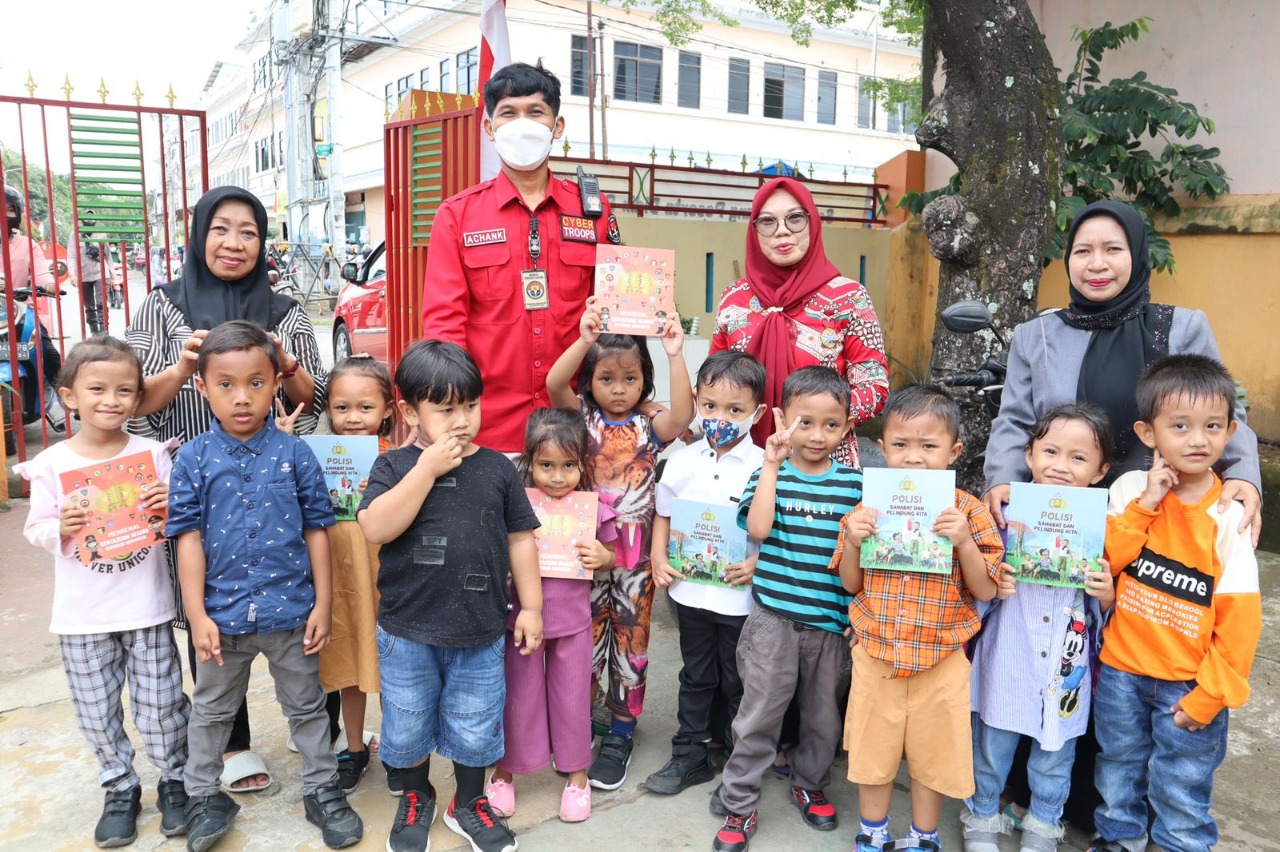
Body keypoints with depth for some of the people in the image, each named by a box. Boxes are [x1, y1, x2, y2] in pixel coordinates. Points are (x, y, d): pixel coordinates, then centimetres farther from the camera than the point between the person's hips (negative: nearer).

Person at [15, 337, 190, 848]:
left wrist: (171, 507, -19)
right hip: (82, 614, 1)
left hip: (147, 609, -1)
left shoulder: (152, 455, -3)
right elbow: (35, 531, 1)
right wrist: (60, 529, -19)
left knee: (159, 706, 8)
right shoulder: (52, 465, -4)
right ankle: (120, 788, 34)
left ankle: (175, 781, 30)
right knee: (96, 712, 13)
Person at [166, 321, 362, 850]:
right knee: (212, 709, 19)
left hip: (291, 610, 0)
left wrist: (322, 604, -3)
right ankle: (204, 795, 39)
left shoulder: (295, 454, -6)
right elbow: (189, 538, -5)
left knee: (306, 706, 15)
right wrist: (197, 615, -8)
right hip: (223, 613, 1)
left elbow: (316, 530, -2)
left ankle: (322, 790, 31)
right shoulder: (193, 459, -5)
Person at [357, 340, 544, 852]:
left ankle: (469, 804, 38)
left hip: (481, 633, 1)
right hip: (406, 632, -1)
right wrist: (428, 469, -23)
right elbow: (375, 528, -22)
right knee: (406, 727, 17)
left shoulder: (497, 468, -1)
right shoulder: (394, 467, -6)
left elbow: (519, 538, 5)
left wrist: (530, 605, 4)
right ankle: (416, 799, 43)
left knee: (474, 730, 13)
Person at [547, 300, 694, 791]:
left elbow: (683, 416, -22)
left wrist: (675, 357, -29)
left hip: (635, 555, 1)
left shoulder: (650, 426, -1)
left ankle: (619, 739, 27)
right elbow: (554, 384, -20)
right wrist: (585, 339, -32)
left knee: (630, 644, 11)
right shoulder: (581, 416, -1)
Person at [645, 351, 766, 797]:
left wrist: (757, 565, -23)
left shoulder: (763, 468, -13)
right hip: (691, 590, 4)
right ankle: (689, 756, 34)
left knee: (739, 682, 13)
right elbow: (663, 515, 9)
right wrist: (659, 560, -3)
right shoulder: (682, 461, -1)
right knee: (696, 677, 20)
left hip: (741, 596, -3)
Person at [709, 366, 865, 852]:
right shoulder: (770, 474, -4)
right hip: (775, 617, -2)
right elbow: (757, 529, -21)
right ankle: (738, 805, 20)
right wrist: (771, 464, -21)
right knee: (759, 715, 5)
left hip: (831, 621, 3)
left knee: (823, 714, 18)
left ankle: (809, 786, 42)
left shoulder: (854, 484, 1)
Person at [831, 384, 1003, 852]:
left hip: (941, 659, -1)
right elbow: (851, 585, 3)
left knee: (934, 753, 15)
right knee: (872, 748, 16)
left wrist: (964, 542, -24)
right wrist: (853, 541, -16)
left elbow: (985, 591, -8)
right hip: (875, 654, 1)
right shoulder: (869, 509, -5)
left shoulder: (968, 512, -9)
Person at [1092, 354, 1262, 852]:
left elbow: (1239, 618, -11)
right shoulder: (1130, 489, -7)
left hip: (1188, 683, -2)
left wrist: (1211, 693, -12)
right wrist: (1144, 505, -20)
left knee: (1182, 787, 11)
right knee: (1119, 767, 22)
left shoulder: (1228, 518, -12)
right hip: (1121, 669, 2)